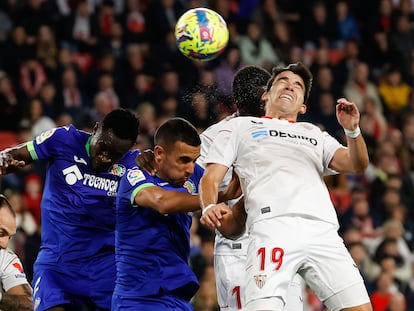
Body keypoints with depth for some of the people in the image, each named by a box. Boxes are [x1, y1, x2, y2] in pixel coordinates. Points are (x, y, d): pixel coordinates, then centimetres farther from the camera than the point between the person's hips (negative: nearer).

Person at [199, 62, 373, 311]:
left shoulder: (314, 134, 33)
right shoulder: (241, 127, 27)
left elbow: (357, 165, 19)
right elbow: (211, 178, 18)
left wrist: (353, 131, -1)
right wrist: (210, 207, -5)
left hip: (323, 232, 3)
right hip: (272, 227, -3)